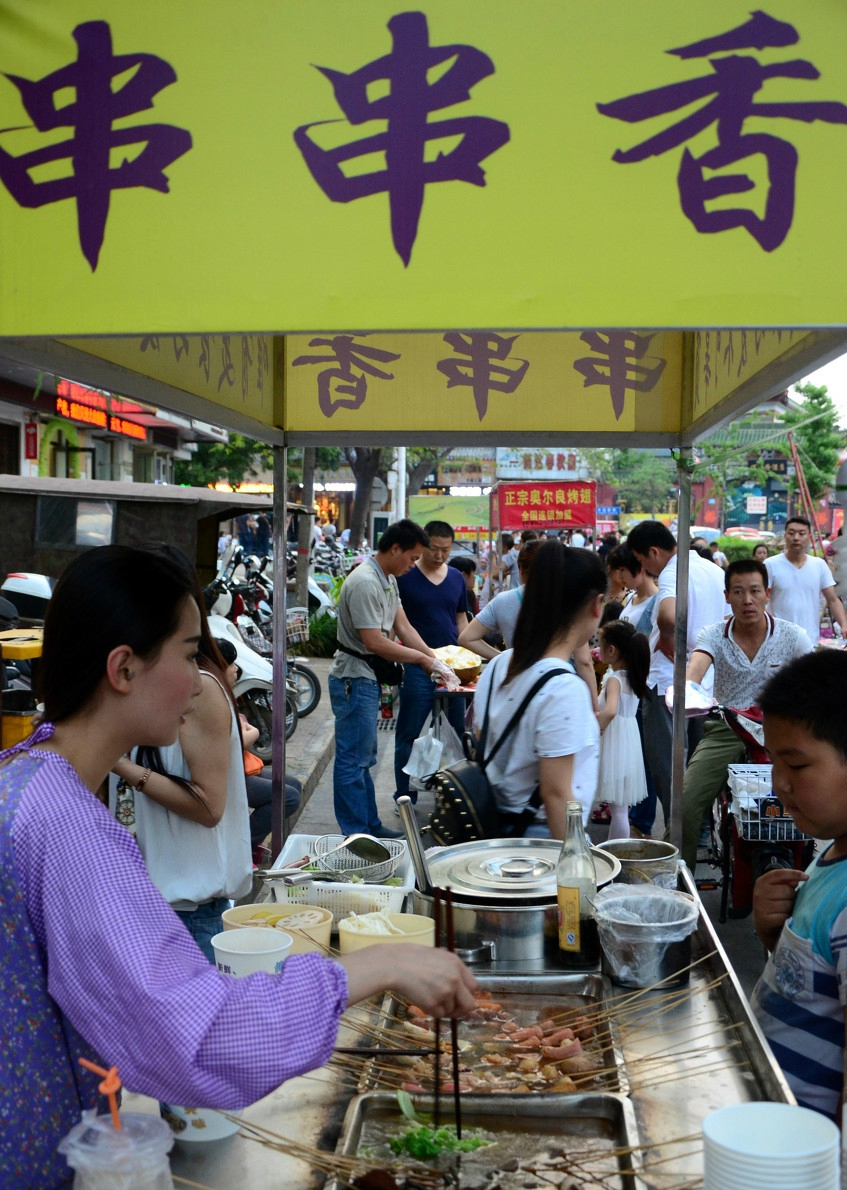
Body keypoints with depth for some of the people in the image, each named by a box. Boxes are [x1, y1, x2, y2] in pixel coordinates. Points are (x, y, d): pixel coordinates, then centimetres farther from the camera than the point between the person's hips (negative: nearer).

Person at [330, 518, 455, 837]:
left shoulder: (388, 579, 11)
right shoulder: (364, 582, -22)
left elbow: (403, 627, 11)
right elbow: (374, 643, -24)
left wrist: (435, 661, 0)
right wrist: (423, 659, -16)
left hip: (368, 679, 11)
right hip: (354, 678, -11)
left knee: (364, 759, 17)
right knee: (352, 760, -3)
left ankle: (370, 826, 27)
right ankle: (355, 835, 3)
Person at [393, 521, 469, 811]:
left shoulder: (457, 578, 10)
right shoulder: (404, 577, -4)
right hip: (417, 667, -4)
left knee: (455, 732, 11)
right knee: (408, 734, 2)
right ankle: (404, 796, 12)